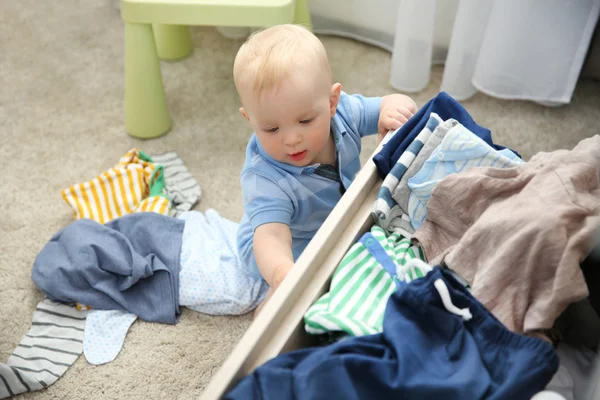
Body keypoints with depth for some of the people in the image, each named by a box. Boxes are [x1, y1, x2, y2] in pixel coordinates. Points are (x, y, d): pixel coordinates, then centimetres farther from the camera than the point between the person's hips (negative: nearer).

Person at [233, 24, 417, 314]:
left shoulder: (341, 112, -25)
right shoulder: (265, 180, -41)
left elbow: (389, 105, -13)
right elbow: (271, 235, -54)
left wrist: (395, 106, -38)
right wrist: (281, 272, -76)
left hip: (341, 224, 6)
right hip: (292, 251, -5)